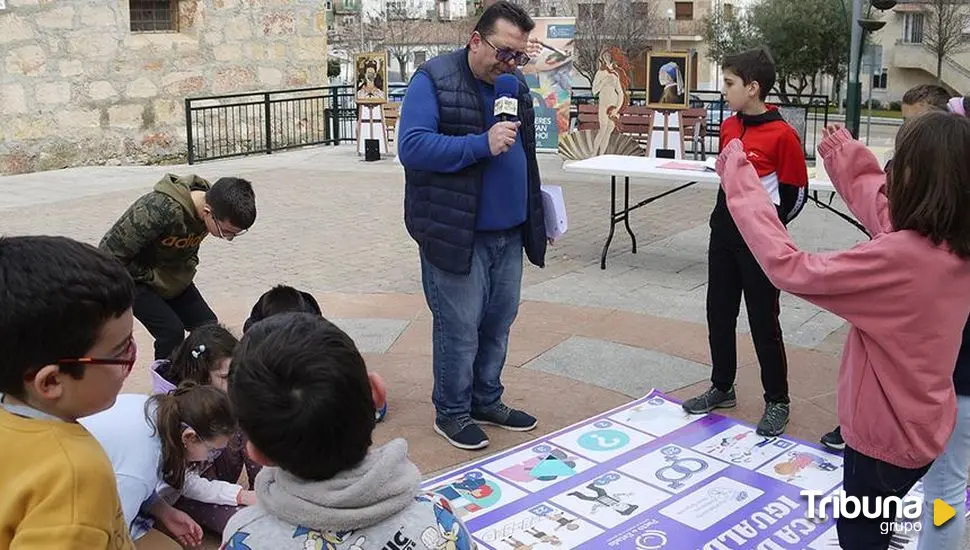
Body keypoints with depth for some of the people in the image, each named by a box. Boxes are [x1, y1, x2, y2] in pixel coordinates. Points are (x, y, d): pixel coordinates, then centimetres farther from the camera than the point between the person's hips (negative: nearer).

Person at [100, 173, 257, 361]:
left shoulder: (212, 207, -14)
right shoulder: (160, 210, -38)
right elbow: (111, 252, -29)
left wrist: (187, 270, -3)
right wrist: (153, 278, -21)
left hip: (172, 274, 7)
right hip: (133, 276, -7)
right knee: (171, 331, -21)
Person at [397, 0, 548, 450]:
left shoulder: (516, 85, 13)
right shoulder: (433, 80, -10)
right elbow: (412, 147, -20)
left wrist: (533, 215, 19)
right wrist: (483, 144, -26)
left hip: (509, 233, 7)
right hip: (455, 234, -7)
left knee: (498, 324, 13)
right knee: (459, 329, 0)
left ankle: (487, 401, 30)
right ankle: (452, 413, 18)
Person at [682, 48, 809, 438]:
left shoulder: (782, 134, -16)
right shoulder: (729, 127, 5)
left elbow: (796, 192, -10)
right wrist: (725, 217, 12)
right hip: (723, 233, 7)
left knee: (763, 322, 2)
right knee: (719, 314, 14)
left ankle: (777, 401, 17)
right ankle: (722, 387, 30)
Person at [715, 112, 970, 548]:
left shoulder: (901, 257, -33)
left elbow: (791, 270, -31)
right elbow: (886, 212, 13)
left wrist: (740, 181, -24)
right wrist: (850, 161, 25)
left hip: (887, 436, -8)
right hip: (922, 426, 8)